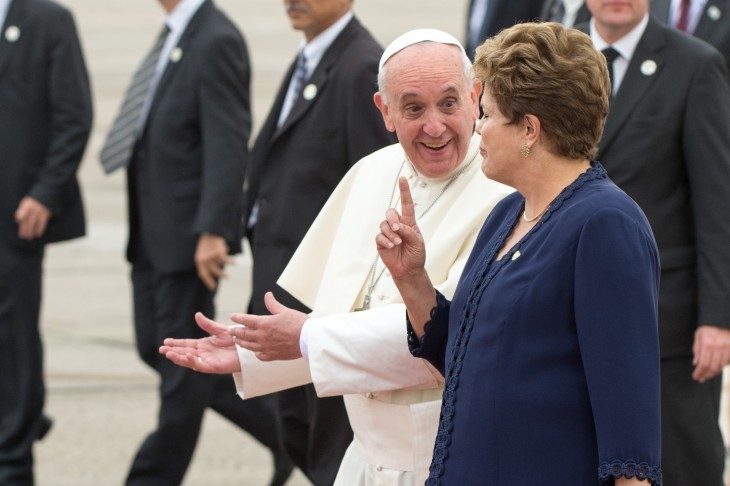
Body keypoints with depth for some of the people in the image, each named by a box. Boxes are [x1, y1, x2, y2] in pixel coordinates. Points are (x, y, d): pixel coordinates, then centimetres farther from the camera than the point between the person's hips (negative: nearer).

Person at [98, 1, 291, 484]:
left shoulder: (216, 41, -15)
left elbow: (228, 144, -21)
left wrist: (213, 231, -26)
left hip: (190, 233, -10)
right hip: (153, 233, 10)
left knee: (182, 363, 0)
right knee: (158, 350, 14)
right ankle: (279, 425, 23)